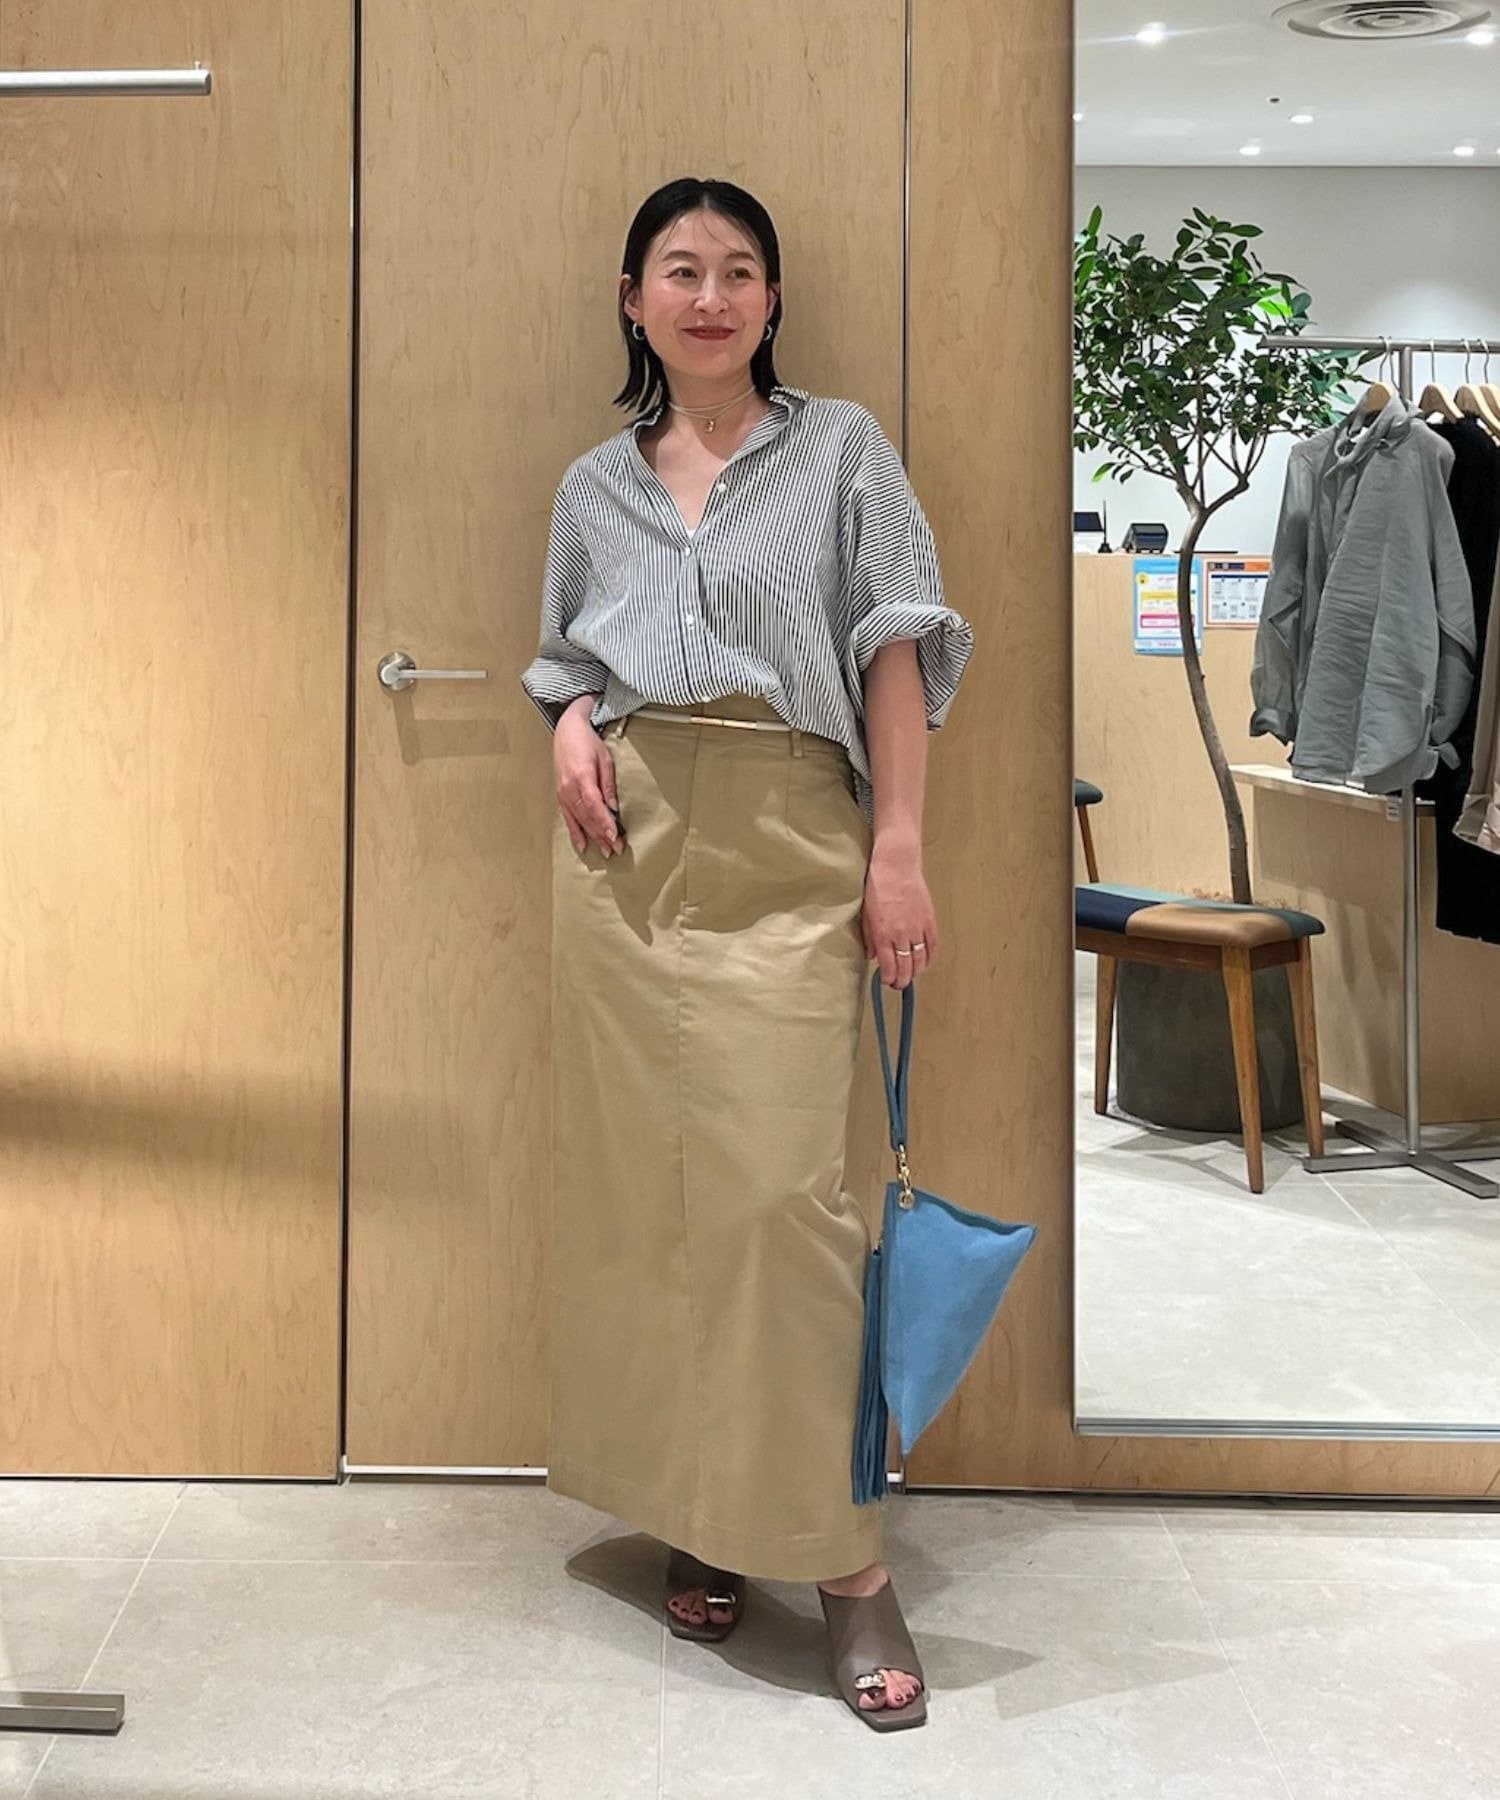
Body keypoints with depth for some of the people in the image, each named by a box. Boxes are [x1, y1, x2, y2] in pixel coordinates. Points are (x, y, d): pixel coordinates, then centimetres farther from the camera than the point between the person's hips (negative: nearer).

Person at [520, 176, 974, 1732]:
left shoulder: (839, 449, 7)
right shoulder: (595, 484, 16)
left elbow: (897, 649, 0)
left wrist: (899, 849, -9)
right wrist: (569, 726, 1)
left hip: (785, 854, -3)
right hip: (625, 843, 4)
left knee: (778, 1182, -11)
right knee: (644, 1177, 3)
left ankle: (840, 1555, -2)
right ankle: (693, 1512, 16)